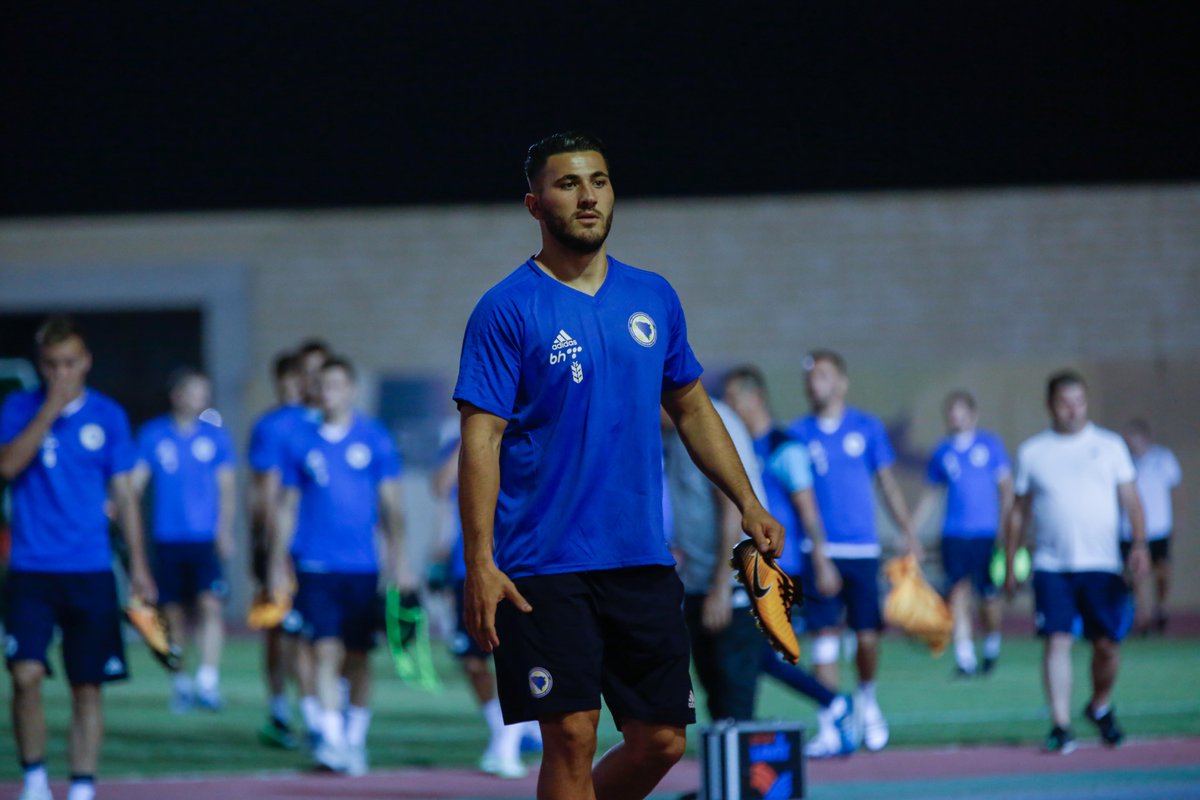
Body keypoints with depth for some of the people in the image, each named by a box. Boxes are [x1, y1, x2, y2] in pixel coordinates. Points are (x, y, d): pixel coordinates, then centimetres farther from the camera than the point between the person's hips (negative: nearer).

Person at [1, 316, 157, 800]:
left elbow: (124, 495, 10)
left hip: (90, 573, 1)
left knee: (87, 685, 2)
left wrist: (138, 566, 6)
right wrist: (50, 409, -17)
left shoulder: (108, 416, 6)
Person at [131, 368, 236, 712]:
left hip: (205, 539, -1)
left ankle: (208, 682, -18)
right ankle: (180, 684, 18)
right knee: (173, 612, 4)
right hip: (168, 539, 1)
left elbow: (226, 488, 8)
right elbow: (136, 481, 4)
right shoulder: (153, 435, 5)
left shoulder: (215, 436, 6)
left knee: (210, 604, -16)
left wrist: (224, 530, -3)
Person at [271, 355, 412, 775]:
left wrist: (398, 560, 0)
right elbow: (287, 508, 11)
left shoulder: (374, 438, 4)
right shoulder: (301, 443, 6)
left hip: (361, 567, 0)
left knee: (358, 657, 6)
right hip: (315, 565, 0)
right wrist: (278, 564, 9)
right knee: (326, 651, -11)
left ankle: (356, 739, 18)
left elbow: (391, 505, 5)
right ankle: (332, 739, -14)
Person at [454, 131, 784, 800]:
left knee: (662, 740, 5)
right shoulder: (508, 310, -5)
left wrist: (748, 504, 13)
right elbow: (482, 440, -9)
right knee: (571, 737, -9)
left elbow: (692, 408, 22)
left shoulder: (654, 298, 11)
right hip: (543, 567, -5)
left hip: (644, 563, 5)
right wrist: (479, 562, -18)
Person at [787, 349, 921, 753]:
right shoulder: (799, 433, 6)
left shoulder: (867, 428, 6)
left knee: (867, 636, 0)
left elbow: (888, 484, 11)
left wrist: (909, 534, 5)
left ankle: (867, 700, 26)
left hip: (863, 549, 0)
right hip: (820, 550, 0)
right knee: (824, 637, -6)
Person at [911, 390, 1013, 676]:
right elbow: (931, 495, 18)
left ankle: (992, 644, 27)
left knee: (988, 596, 0)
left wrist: (1004, 526, -3)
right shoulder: (942, 453, 10)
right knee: (957, 593, -10)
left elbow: (1006, 487, 6)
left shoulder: (990, 445, 4)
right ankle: (964, 657, -10)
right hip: (954, 534, 2)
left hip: (987, 533, -2)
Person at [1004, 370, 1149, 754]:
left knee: (1107, 644, 1)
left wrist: (1139, 542, -9)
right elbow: (1019, 512, 13)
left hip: (1101, 564, 0)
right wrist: (1010, 565, 11)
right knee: (1057, 641, -10)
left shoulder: (1109, 445, 8)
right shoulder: (1032, 452, 8)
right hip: (1051, 566, 0)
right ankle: (1060, 726, -9)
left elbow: (1131, 501, 7)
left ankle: (1100, 707, 26)